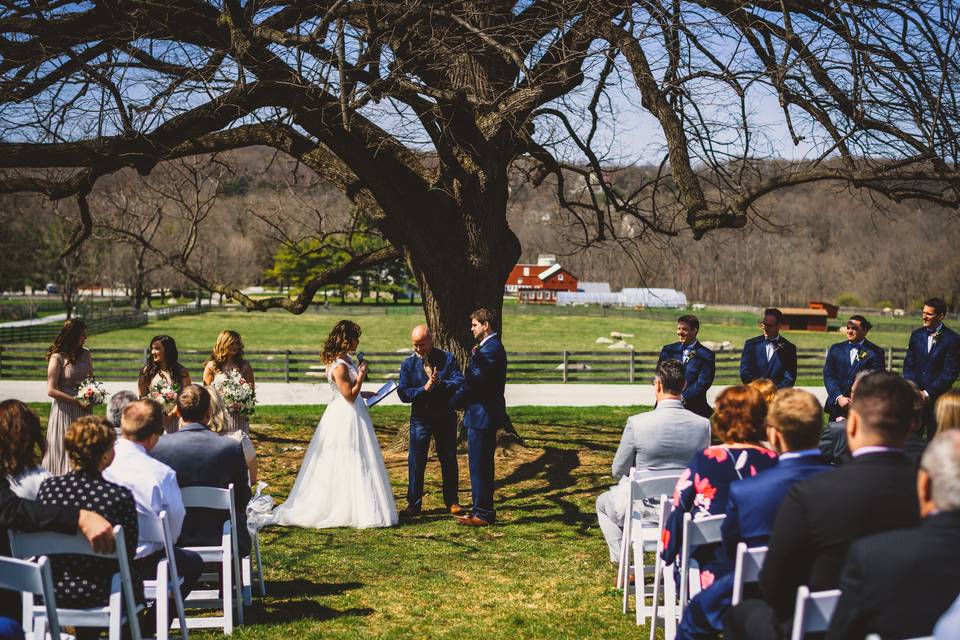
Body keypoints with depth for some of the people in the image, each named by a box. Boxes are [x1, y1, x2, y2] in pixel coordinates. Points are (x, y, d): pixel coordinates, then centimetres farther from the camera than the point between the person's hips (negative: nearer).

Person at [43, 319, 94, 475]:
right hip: (65, 410, -5)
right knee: (66, 449, 0)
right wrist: (77, 401, -16)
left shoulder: (85, 355, 7)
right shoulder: (57, 358, -10)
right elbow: (51, 391, -14)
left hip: (83, 409, 5)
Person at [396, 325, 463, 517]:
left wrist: (440, 383, -26)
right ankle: (414, 503, 12)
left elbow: (459, 383, -12)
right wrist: (425, 388, -21)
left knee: (449, 460, 9)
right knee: (416, 462, 2)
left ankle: (452, 501, 20)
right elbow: (403, 393, -9)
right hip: (420, 419, 0)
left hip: (445, 418, 0)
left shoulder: (447, 359, -2)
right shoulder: (408, 364, -1)